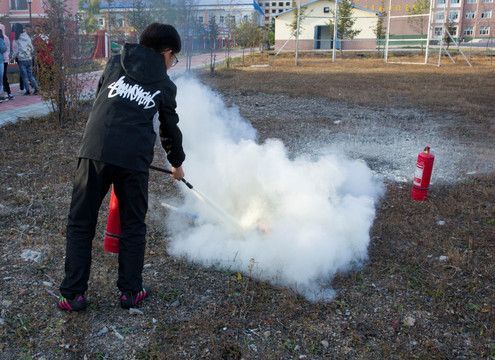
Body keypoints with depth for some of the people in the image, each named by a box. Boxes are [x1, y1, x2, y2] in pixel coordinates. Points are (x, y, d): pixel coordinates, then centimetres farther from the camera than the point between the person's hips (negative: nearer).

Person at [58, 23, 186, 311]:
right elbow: (170, 128, 21)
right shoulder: (165, 85, 12)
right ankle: (131, 291, 24)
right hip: (134, 160, -1)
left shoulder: (115, 64, 16)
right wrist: (177, 163, 37)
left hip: (95, 152, 1)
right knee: (133, 227, 16)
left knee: (80, 223, 13)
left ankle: (74, 293, 17)